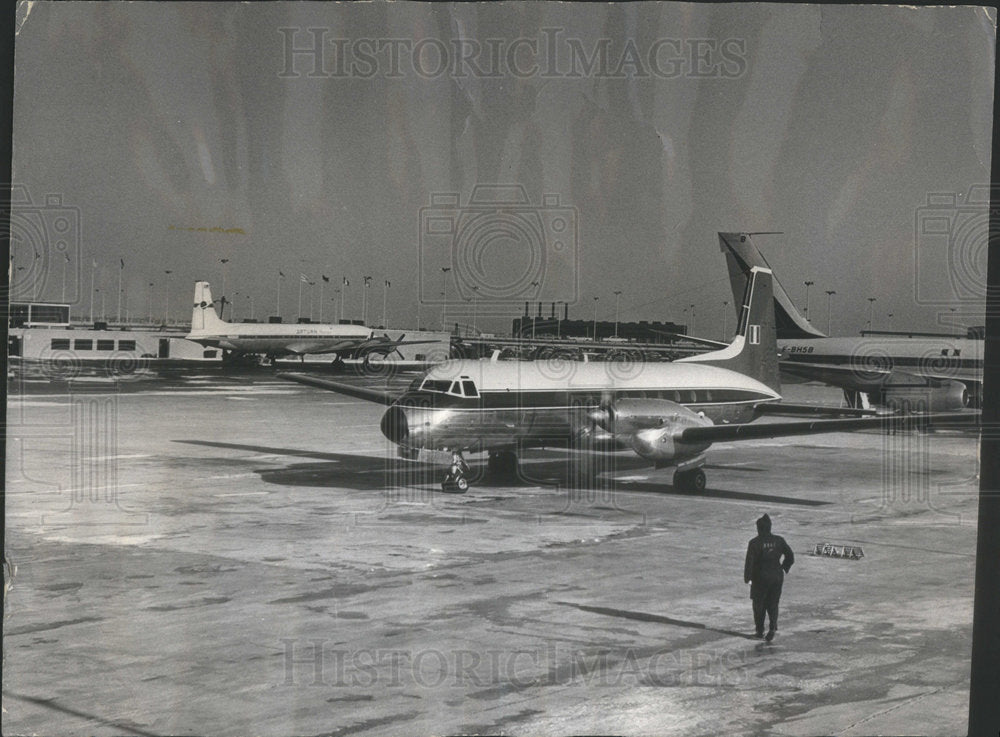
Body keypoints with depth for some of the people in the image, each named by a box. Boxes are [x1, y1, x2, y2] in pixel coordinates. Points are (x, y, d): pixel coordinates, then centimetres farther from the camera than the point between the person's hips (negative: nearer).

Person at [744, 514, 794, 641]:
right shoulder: (779, 541, -1)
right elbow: (790, 556, 3)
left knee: (759, 604, 13)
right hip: (777, 577, 3)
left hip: (760, 578, -3)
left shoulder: (755, 543, -13)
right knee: (773, 603, 14)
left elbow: (749, 562, -16)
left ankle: (760, 630, 18)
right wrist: (783, 568, 17)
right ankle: (772, 627, -5)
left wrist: (747, 578, -5)